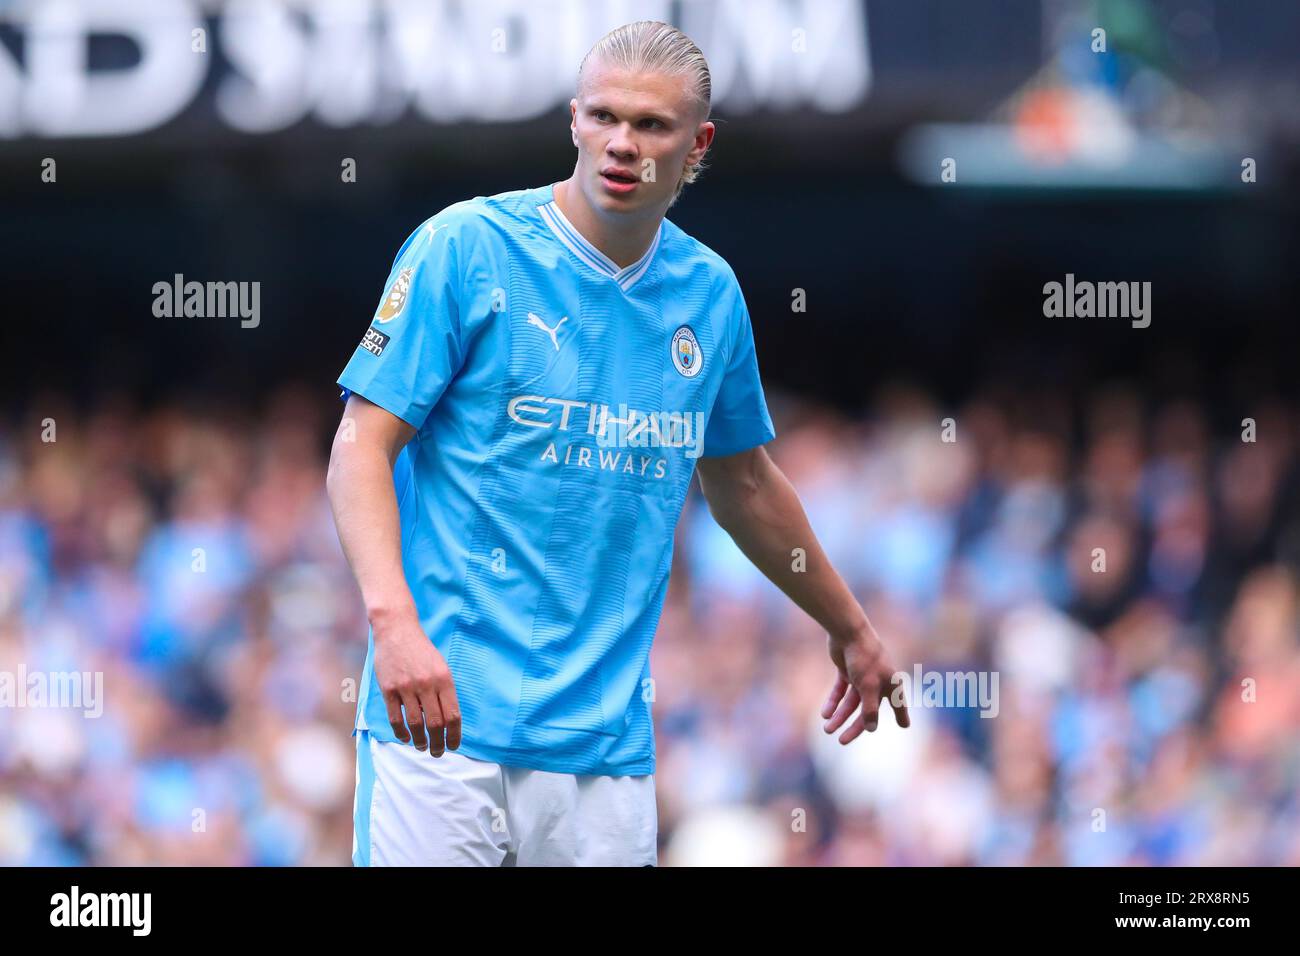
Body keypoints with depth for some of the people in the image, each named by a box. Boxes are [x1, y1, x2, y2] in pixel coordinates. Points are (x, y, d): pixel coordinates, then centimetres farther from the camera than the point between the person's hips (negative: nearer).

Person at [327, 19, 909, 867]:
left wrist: (850, 628, 37)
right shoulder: (465, 248, -3)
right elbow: (362, 446, -7)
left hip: (607, 736, 4)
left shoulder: (710, 294, 11)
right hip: (443, 720, -4)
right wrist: (394, 620, -23)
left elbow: (743, 484, 27)